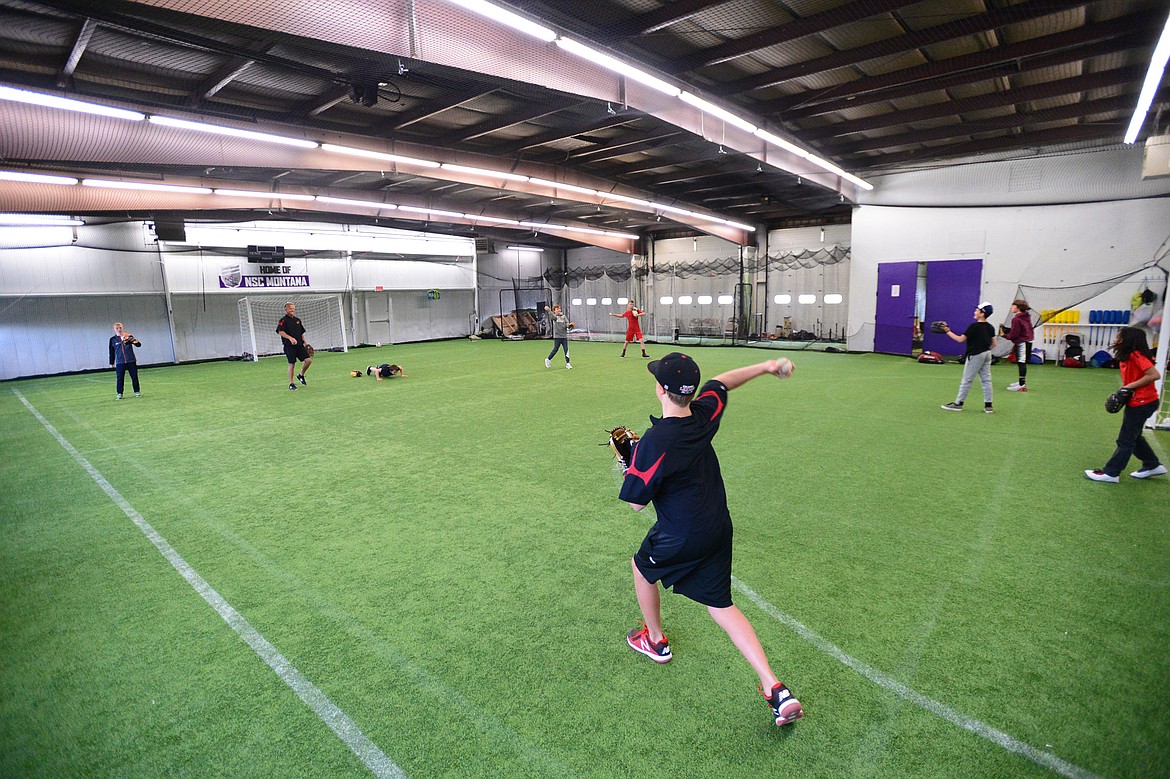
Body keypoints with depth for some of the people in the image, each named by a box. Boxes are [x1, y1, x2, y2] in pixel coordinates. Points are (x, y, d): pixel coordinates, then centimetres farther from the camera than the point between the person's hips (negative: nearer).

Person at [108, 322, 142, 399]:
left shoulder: (129, 336, 2)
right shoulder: (112, 339, 3)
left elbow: (139, 344, -3)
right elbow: (111, 352, 9)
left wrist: (135, 341, -26)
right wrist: (111, 363, 10)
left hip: (131, 361, 0)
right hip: (120, 362, 0)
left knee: (134, 377, 5)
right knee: (120, 379, 0)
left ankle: (137, 391, 16)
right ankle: (119, 394, 7)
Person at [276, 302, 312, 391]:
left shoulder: (297, 320, 18)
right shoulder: (283, 320, -3)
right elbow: (280, 332, -17)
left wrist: (305, 343, 20)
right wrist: (290, 338, -29)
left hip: (299, 345, 6)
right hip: (289, 346, -6)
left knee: (308, 360, -5)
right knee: (292, 364, -4)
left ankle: (301, 375, 20)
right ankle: (291, 384, 8)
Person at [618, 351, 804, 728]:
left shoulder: (654, 441, -28)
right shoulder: (705, 414, -9)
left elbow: (636, 501, -19)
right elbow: (722, 382, 13)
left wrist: (629, 467, -1)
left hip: (680, 538, -6)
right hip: (719, 529, 6)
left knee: (642, 566, 25)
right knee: (721, 604, 17)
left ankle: (655, 640, 45)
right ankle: (775, 689, 7)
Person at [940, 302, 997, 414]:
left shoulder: (974, 326, -16)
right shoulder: (990, 327, 6)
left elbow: (961, 339, -14)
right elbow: (994, 344, 9)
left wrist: (948, 332, -8)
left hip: (975, 355, -7)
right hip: (987, 354, 7)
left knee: (967, 380, -1)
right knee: (986, 379, 9)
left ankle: (958, 403, 6)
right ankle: (988, 405, 10)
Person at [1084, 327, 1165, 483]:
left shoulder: (1136, 355, -20)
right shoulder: (1126, 357, 8)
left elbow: (1154, 375, -26)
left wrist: (1130, 386, -21)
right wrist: (1123, 389, -6)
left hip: (1142, 403, -10)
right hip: (1135, 402, 10)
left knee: (1126, 440, -2)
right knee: (1133, 436, 22)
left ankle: (1110, 473, 4)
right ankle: (1152, 465, 35)